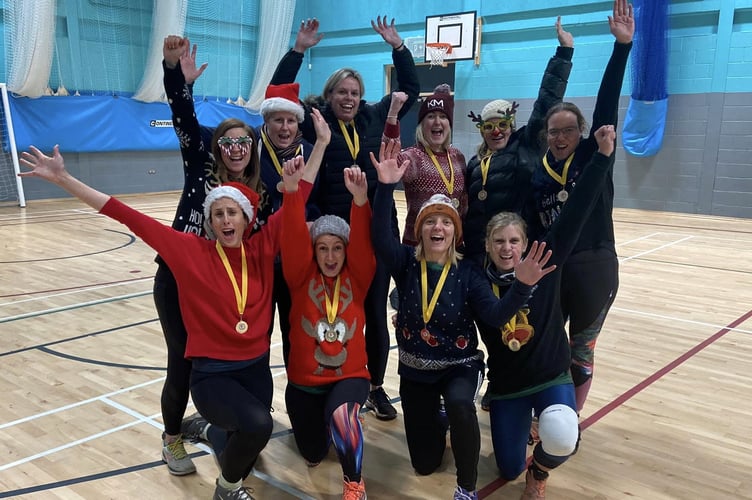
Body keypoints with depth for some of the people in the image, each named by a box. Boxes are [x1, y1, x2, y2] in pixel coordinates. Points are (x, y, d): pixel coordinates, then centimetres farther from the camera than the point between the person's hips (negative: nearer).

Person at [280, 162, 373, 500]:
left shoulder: (356, 278, -4)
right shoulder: (302, 277, -6)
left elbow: (363, 242, -22)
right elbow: (293, 238, -22)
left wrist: (360, 198, -39)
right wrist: (292, 192, -37)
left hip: (350, 376, -2)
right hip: (304, 381, 2)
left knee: (341, 415, -35)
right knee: (313, 456, 16)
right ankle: (324, 422, 51)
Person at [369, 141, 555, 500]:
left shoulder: (467, 272, -12)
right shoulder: (406, 263, -11)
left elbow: (497, 316, -25)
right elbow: (379, 236, -30)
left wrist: (521, 285, -43)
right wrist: (386, 186, -42)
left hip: (460, 365, -2)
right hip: (415, 369, 2)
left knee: (460, 404, -39)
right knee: (425, 464, 10)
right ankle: (435, 419, 46)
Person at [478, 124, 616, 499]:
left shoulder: (545, 263, -14)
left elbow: (576, 211, -20)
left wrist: (603, 155, -25)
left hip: (552, 377, -1)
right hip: (505, 385, 2)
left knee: (561, 440, -31)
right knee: (508, 470, 10)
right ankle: (523, 421, 44)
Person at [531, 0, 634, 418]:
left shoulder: (594, 157, -4)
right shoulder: (537, 172, 2)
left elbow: (607, 103, -13)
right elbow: (532, 225, 5)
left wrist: (622, 45, -21)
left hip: (594, 270, -2)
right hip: (550, 270, 2)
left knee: (580, 351, 13)